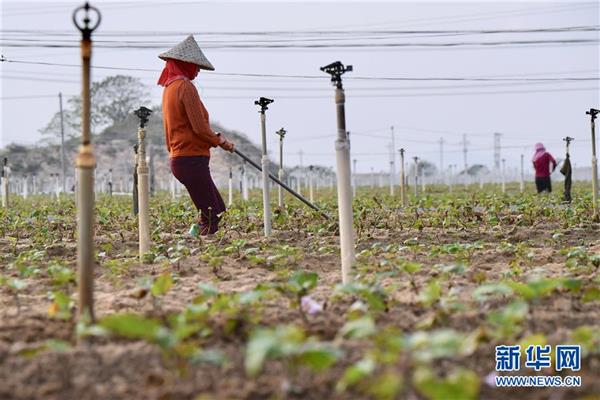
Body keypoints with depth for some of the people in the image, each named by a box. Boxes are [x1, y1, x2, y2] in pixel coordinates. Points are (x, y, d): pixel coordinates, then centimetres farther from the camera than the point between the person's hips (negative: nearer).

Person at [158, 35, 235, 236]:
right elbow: (200, 127, -18)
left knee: (218, 208, 16)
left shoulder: (170, 87, 16)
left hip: (178, 157, 10)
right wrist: (220, 141, -1)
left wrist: (216, 137, 14)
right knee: (210, 215, -5)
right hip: (192, 158, -10)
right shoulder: (186, 87, -13)